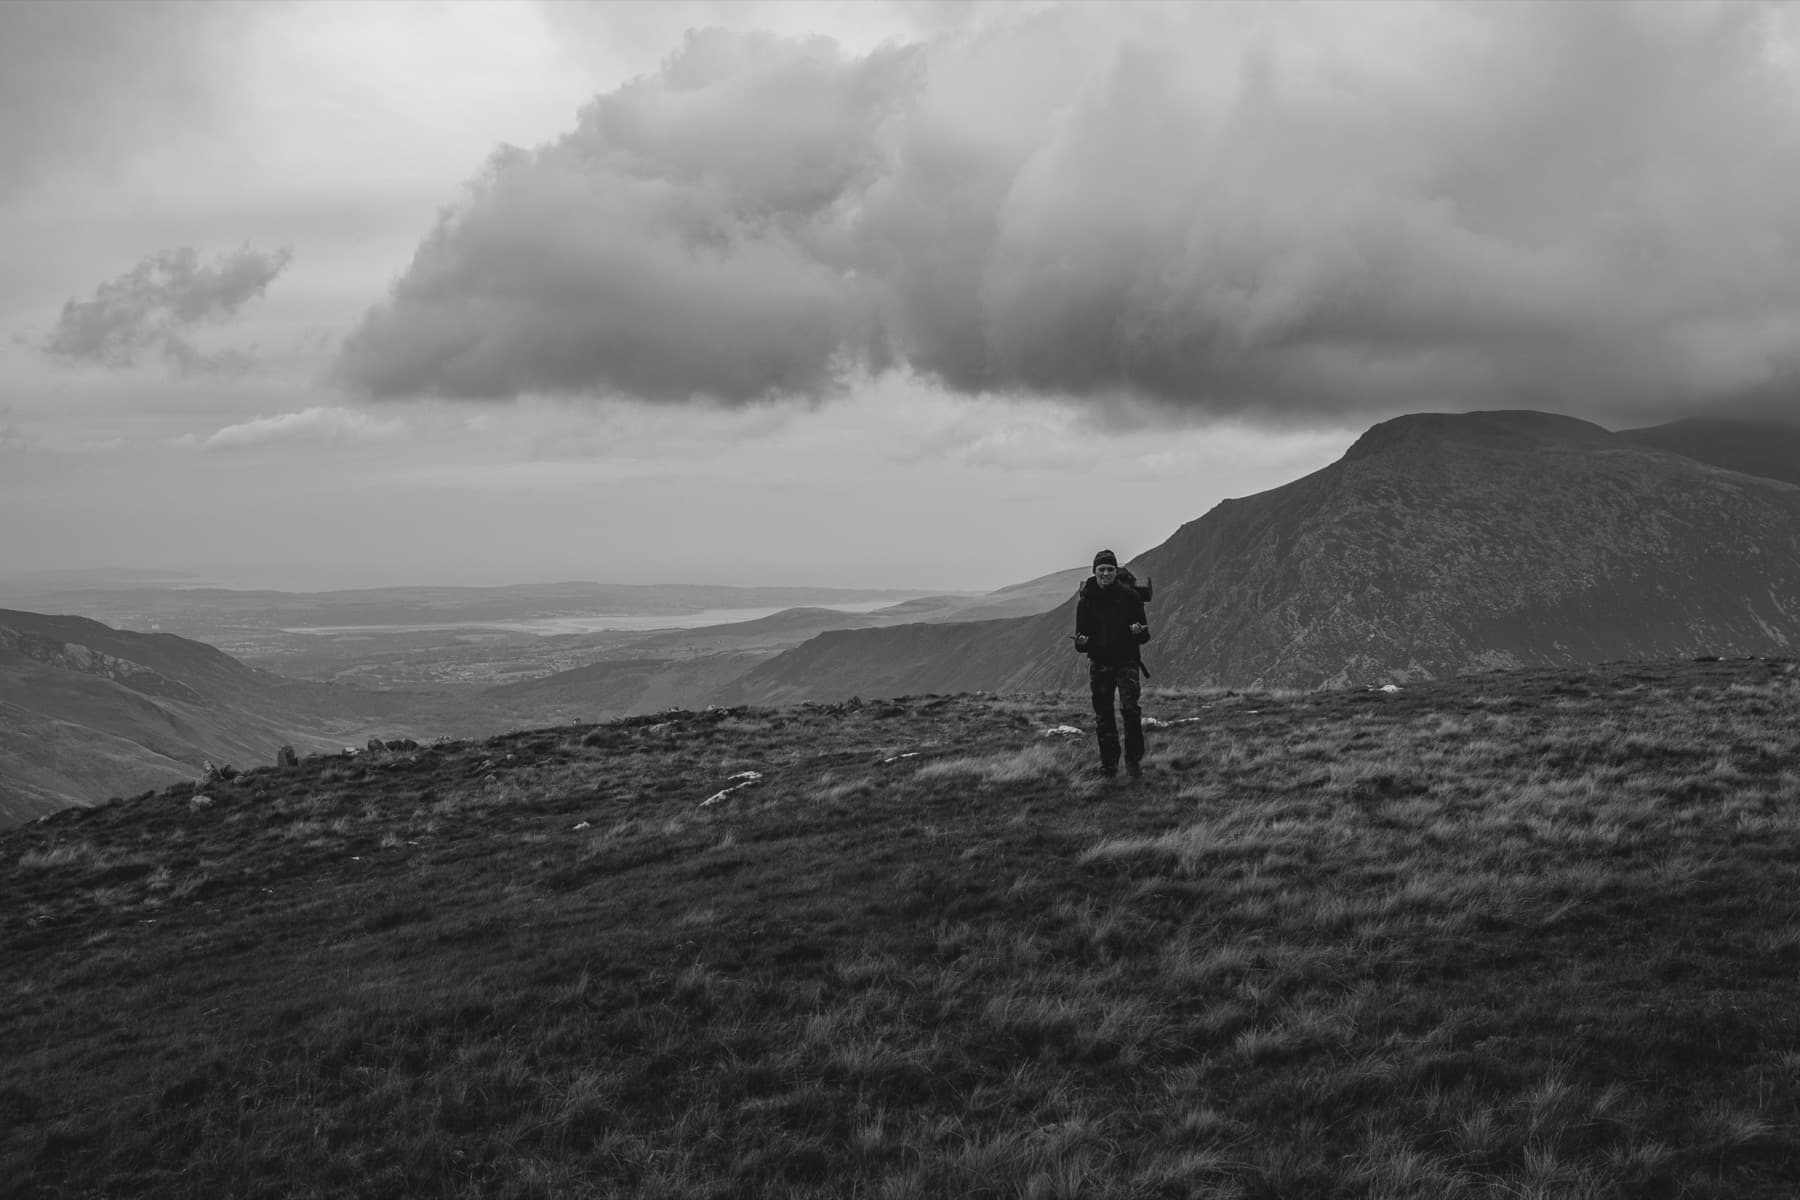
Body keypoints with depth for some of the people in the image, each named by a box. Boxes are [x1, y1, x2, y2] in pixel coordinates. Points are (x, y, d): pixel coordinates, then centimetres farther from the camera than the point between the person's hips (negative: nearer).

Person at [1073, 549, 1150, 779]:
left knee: (1130, 709, -17)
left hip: (1126, 661, -2)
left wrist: (1139, 631, -22)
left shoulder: (1129, 596, -2)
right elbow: (1081, 634, 8)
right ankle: (1109, 762, 14)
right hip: (1099, 663, 2)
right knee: (1103, 716, 4)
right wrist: (1081, 643, -15)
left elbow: (1145, 636, 1)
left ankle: (1134, 760, -9)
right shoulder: (1086, 601, 3)